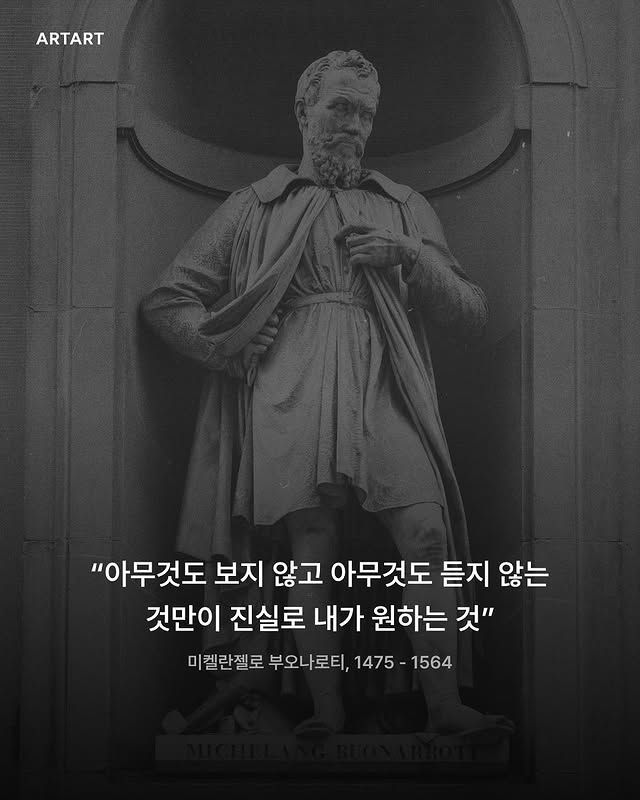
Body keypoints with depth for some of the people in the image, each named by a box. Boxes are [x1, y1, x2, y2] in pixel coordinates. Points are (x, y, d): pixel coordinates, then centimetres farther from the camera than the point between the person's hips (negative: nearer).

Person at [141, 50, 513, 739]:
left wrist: (411, 259, 3)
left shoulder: (406, 209, 25)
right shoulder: (254, 207, 20)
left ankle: (446, 708, -14)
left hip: (381, 388, 1)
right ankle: (326, 714, -6)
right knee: (312, 549, -9)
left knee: (427, 535, -15)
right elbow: (166, 301, 20)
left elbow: (471, 315, 19)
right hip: (291, 386, -1)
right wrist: (227, 350, 3)